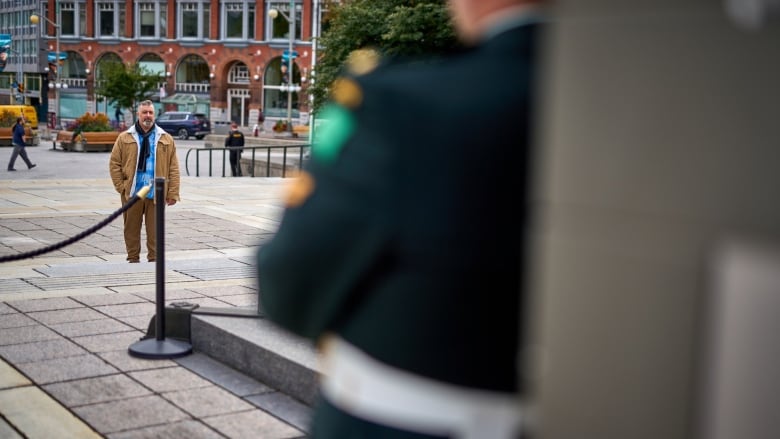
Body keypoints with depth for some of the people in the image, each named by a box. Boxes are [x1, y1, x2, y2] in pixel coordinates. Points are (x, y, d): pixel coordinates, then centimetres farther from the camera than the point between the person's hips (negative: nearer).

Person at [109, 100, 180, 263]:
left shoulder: (166, 139, 7)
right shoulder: (124, 138, 7)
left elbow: (173, 168, 4)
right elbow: (114, 164, 7)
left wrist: (173, 193, -2)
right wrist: (121, 187, -2)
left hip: (156, 194, 0)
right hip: (132, 194, 0)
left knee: (155, 230, 2)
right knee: (131, 229, 7)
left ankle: (154, 261, 9)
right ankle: (133, 260, 17)